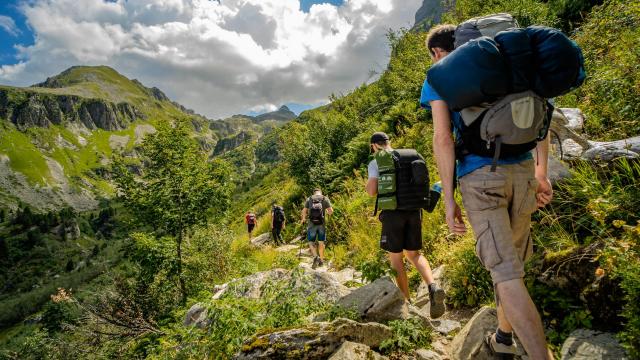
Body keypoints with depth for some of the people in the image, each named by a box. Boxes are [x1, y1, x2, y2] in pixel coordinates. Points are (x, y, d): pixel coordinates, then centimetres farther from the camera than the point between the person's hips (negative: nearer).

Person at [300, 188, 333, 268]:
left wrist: (303, 219, 17)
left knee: (311, 242, 7)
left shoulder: (309, 199, 6)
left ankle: (316, 257, -17)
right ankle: (321, 260, 20)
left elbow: (304, 211, 0)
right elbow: (331, 211, -2)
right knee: (321, 242, 14)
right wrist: (327, 212, 20)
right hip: (322, 223, 1)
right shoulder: (325, 199, 4)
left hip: (312, 223, -1)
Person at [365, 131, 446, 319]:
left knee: (396, 258, 8)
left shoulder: (376, 163, -3)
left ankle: (406, 302, 11)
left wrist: (368, 183, 9)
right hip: (414, 210, 5)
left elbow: (372, 191, -12)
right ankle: (433, 287, -7)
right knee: (414, 254, 15)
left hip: (393, 212, -4)